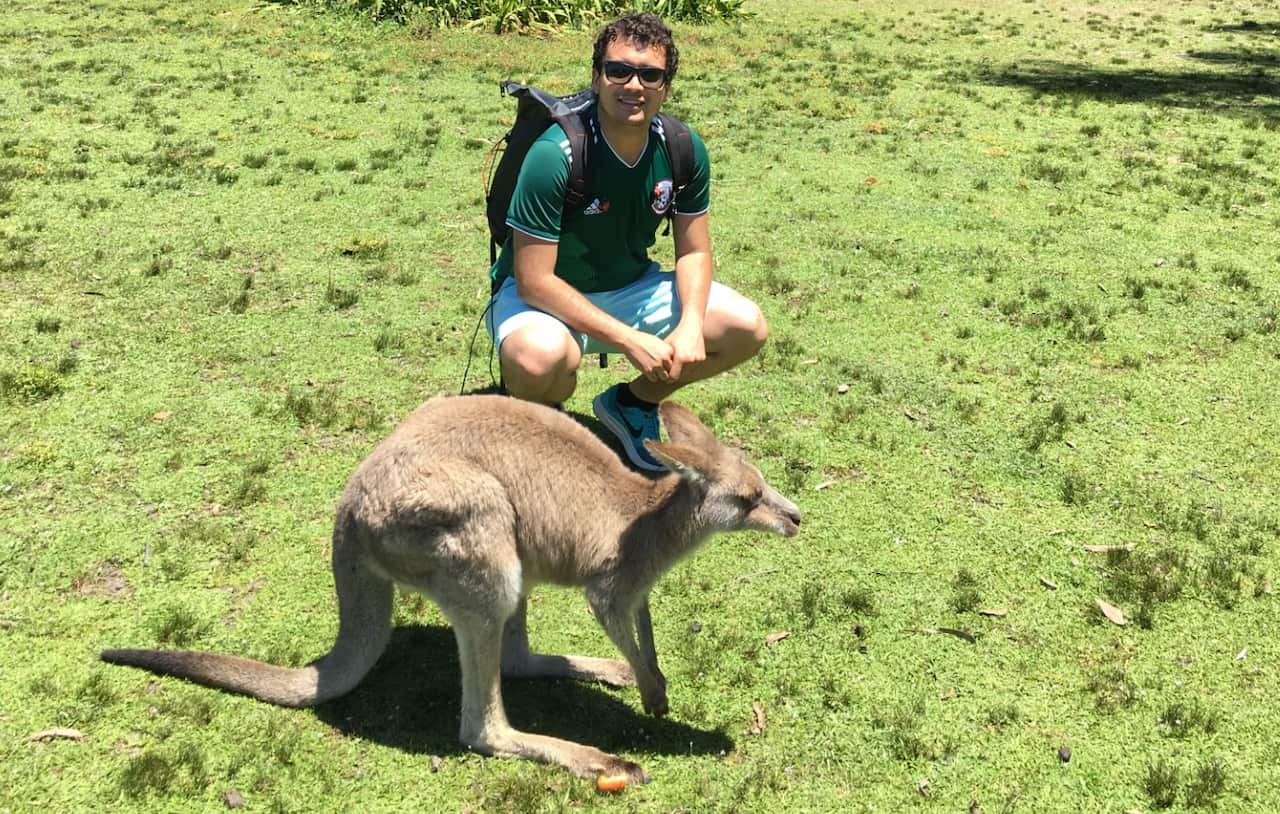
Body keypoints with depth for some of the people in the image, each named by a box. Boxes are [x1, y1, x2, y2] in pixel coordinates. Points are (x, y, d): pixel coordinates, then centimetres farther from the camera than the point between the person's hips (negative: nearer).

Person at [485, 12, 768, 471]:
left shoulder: (684, 150, -11)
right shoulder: (554, 154, -28)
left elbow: (694, 251, 0)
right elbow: (534, 280, -27)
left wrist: (690, 324, -21)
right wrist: (629, 340, -31)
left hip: (631, 286, 6)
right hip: (546, 294, -5)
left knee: (746, 328, -10)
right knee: (540, 357, -39)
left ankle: (633, 402, 14)